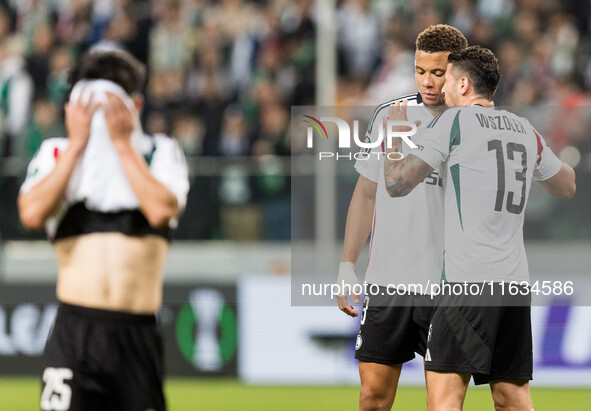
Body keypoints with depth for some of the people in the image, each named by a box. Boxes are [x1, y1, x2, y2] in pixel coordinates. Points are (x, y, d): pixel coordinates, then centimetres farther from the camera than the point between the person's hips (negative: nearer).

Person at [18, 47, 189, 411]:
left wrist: (123, 144, -6)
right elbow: (32, 214, -10)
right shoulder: (57, 154, 10)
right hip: (75, 329, -1)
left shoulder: (160, 153, 10)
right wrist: (78, 144, -5)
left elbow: (161, 211, -11)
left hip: (138, 336, 1)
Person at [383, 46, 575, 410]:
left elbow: (397, 183, -3)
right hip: (517, 282, 6)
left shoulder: (454, 121, -1)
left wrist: (394, 137, 14)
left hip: (468, 282, -6)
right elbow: (567, 186, 31)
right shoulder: (525, 130, 16)